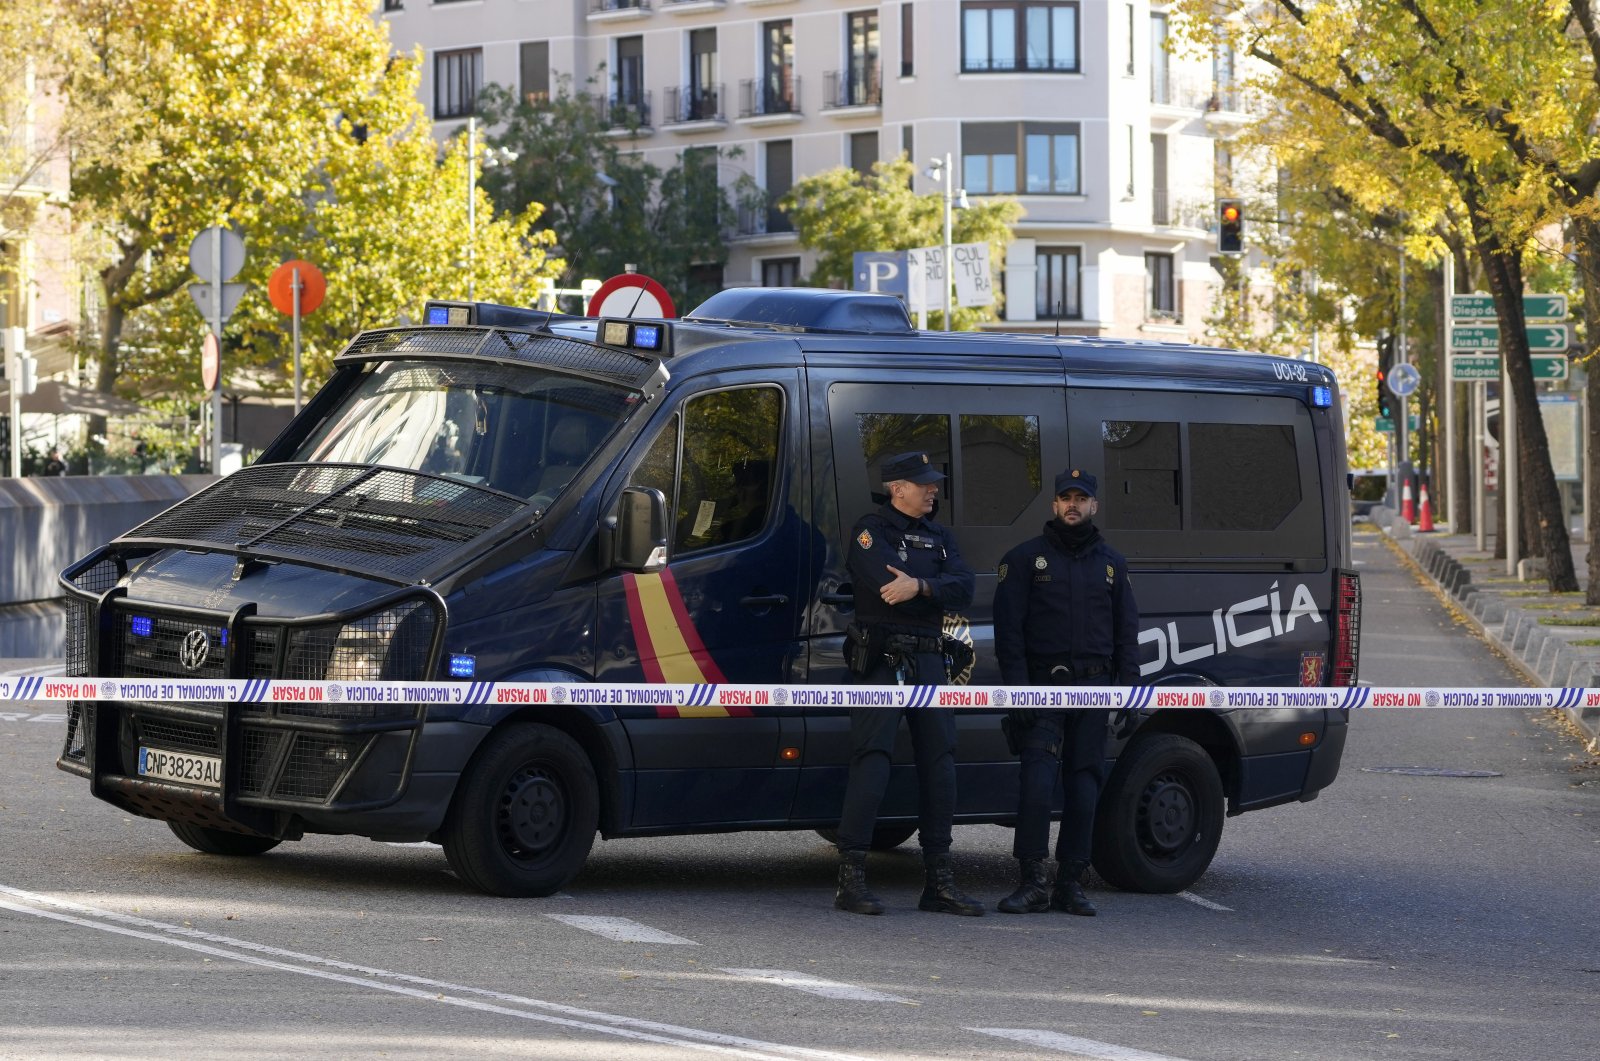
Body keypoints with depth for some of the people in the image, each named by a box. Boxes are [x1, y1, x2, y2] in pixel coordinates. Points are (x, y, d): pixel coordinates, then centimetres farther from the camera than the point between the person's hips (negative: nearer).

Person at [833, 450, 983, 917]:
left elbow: (964, 588, 1)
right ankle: (851, 877, -12)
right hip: (880, 661, -7)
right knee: (871, 760, -12)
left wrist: (919, 586, -17)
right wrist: (936, 588, -8)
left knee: (939, 761, 5)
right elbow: (886, 582, -19)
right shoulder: (871, 530, 0)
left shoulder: (940, 537, 18)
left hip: (928, 662, 7)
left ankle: (939, 881, 11)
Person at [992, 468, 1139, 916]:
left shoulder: (1112, 564, 16)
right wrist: (1018, 688, -12)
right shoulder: (1026, 558, 4)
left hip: (1093, 691, 4)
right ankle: (1034, 883, -11)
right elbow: (1008, 628, -2)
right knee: (1038, 781, -14)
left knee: (1084, 785, 3)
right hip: (1042, 687, -3)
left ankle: (1071, 884, 8)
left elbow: (1126, 632, 16)